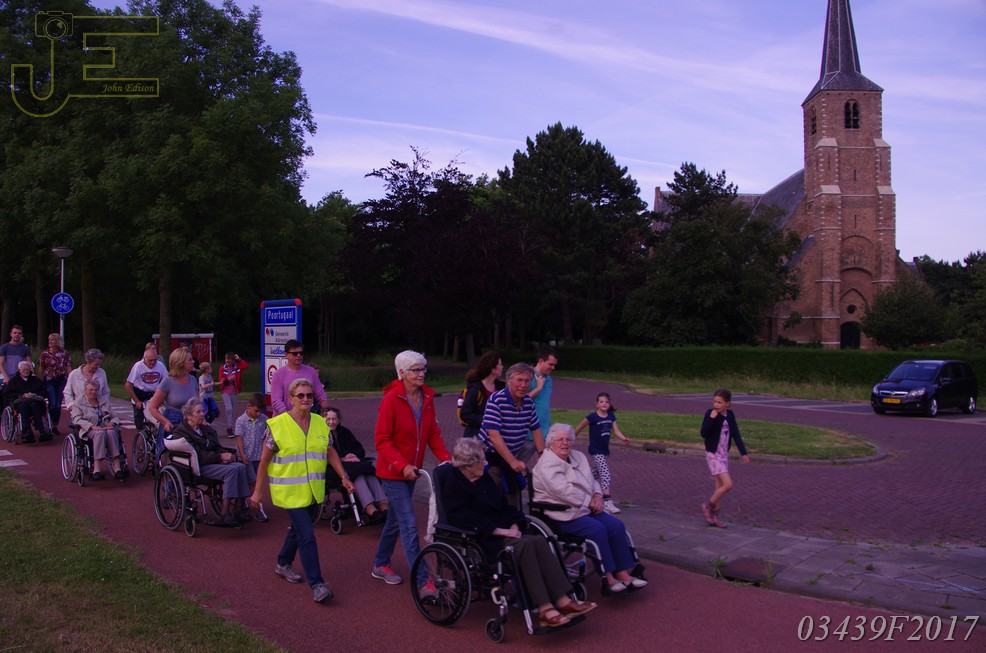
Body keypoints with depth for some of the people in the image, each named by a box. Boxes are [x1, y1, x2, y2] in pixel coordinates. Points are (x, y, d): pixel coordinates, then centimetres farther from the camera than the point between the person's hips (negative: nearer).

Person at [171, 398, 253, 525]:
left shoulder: (206, 429, 22)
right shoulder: (180, 432, -2)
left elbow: (217, 448, 19)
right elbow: (196, 455, -15)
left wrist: (227, 455, -5)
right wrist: (220, 457, -18)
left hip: (213, 462, 7)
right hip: (198, 467, -7)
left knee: (241, 467, -21)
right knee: (231, 470, -29)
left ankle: (238, 508, -21)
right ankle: (225, 513, -30)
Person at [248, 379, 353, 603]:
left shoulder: (321, 423, 4)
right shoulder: (277, 425, -9)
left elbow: (330, 453, 12)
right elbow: (264, 460, -4)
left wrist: (344, 477, 6)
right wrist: (257, 491, -1)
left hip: (314, 490, 5)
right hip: (290, 491, -5)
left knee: (299, 529, 20)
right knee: (307, 536, -10)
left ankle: (283, 564, 43)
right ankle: (316, 584, -4)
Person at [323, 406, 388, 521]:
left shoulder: (345, 432, 26)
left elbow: (360, 449, 21)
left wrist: (355, 456, -3)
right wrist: (342, 459, -16)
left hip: (352, 461, 5)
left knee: (371, 472, -27)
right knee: (358, 475, -35)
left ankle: (383, 505, -41)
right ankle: (370, 509, -48)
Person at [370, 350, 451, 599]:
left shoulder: (427, 397, 1)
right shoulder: (392, 399, -17)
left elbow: (433, 433, 8)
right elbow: (382, 440, -17)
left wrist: (445, 458, -6)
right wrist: (402, 466, -26)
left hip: (412, 471, 7)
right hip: (393, 472, -7)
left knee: (396, 519, 19)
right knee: (409, 525, -10)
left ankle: (381, 565, 37)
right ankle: (422, 583, -9)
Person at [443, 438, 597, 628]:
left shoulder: (484, 479, 19)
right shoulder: (453, 487, -6)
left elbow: (504, 505, 23)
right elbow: (465, 519, -18)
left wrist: (514, 525, 2)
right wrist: (500, 531, -20)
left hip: (503, 533, 8)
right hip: (481, 540, -8)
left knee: (539, 541, -19)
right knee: (523, 545, -32)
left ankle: (562, 601, -25)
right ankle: (544, 610, -34)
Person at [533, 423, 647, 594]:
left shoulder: (578, 457, 17)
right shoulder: (547, 464, -12)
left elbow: (592, 481, 21)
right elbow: (563, 491, -22)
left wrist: (597, 496, -1)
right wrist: (589, 502, -16)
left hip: (585, 508, 9)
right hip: (562, 515, -8)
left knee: (616, 525, -11)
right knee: (597, 529, -28)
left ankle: (622, 573, -7)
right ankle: (608, 576, -19)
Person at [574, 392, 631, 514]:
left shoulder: (611, 416, 2)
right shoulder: (593, 417, -15)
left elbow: (616, 431, 0)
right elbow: (579, 428, -4)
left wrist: (624, 438, -19)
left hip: (605, 450, 7)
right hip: (596, 451, -7)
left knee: (595, 473, 22)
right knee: (606, 475, -16)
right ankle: (607, 502, -19)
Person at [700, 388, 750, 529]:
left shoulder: (730, 415, 4)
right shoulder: (710, 413, -12)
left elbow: (736, 434, 9)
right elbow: (704, 434, -19)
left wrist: (743, 453, 7)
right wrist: (711, 418, -28)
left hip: (724, 455, 6)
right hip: (713, 454, -6)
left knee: (720, 486, 9)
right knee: (728, 484, -14)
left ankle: (714, 516, 19)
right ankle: (708, 506, 3)